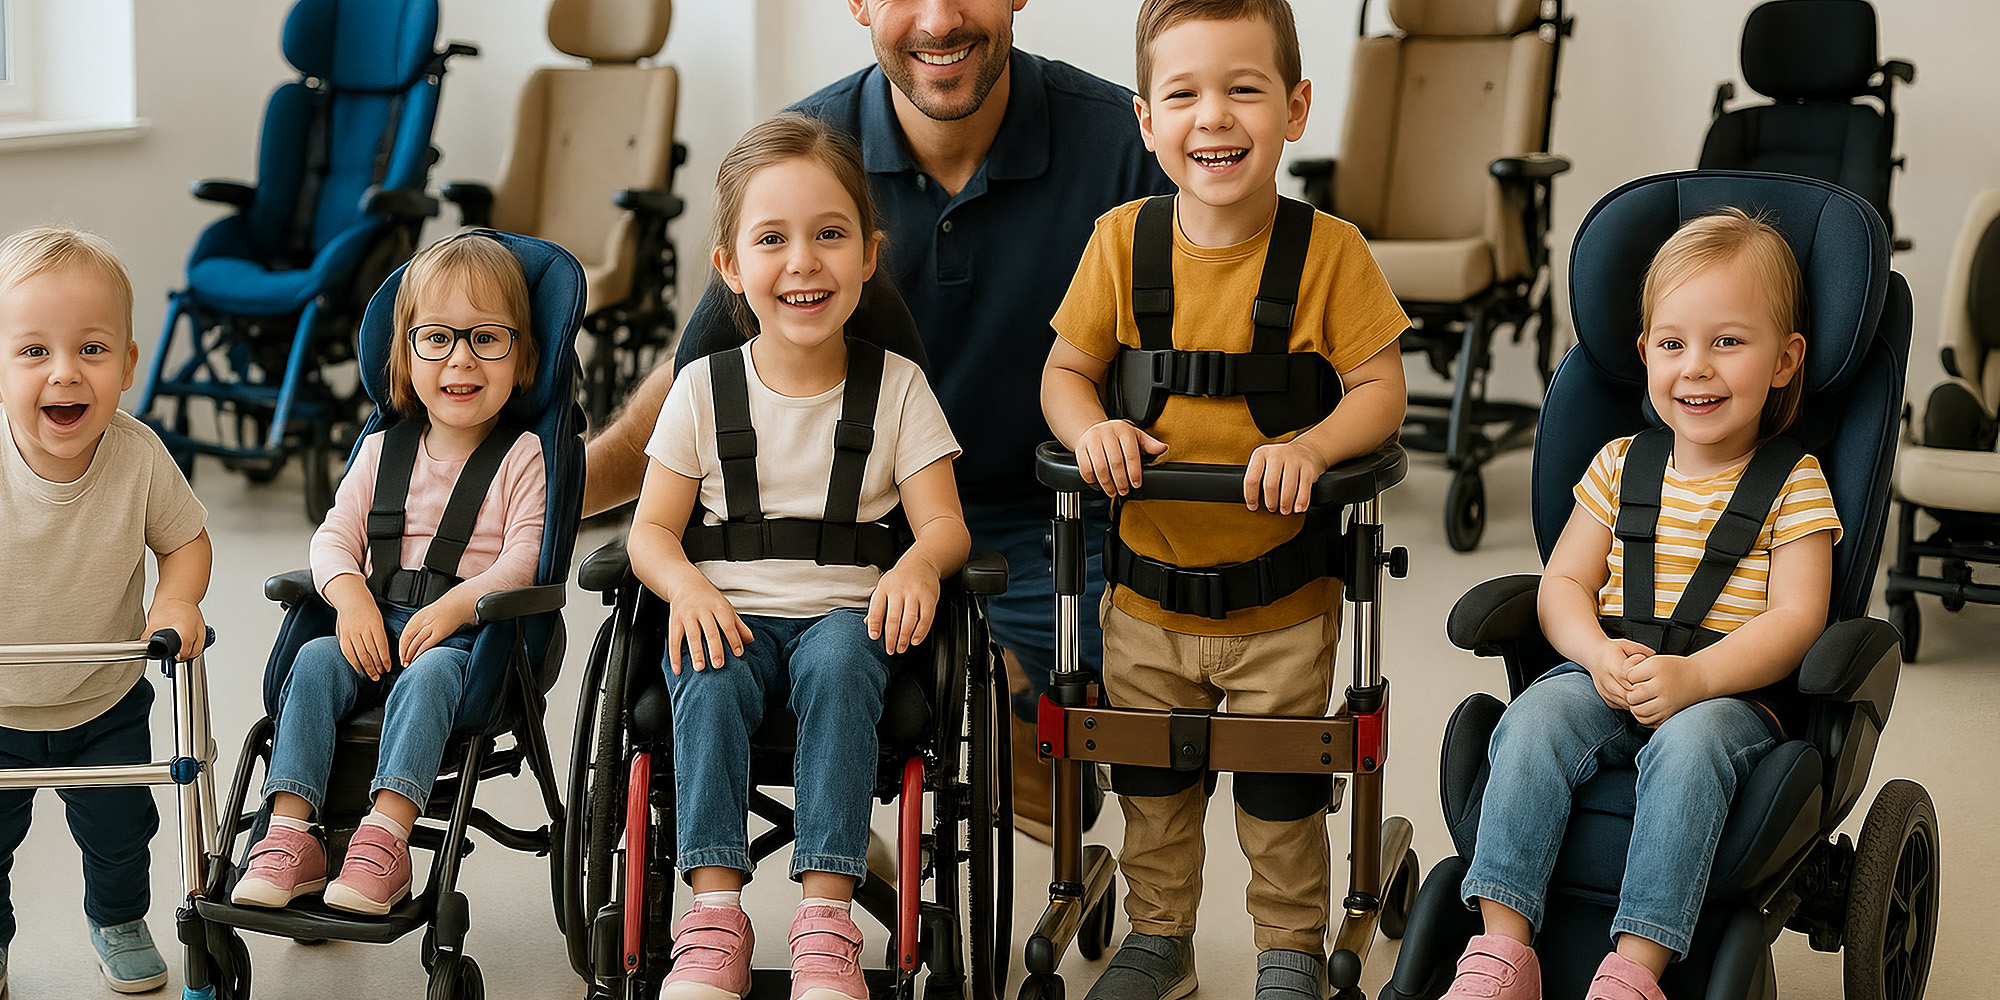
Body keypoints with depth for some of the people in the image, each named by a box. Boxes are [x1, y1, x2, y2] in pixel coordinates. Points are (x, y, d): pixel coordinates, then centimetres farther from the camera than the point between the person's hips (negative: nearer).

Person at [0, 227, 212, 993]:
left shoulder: (139, 457, -22)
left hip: (106, 705, 1)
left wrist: (175, 602, -24)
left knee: (118, 829, 16)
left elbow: (185, 538, -5)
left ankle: (118, 923, 47)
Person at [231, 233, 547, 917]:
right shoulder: (382, 451, 15)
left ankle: (385, 837, -42)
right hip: (375, 624, 4)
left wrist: (455, 607, -24)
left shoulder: (521, 458, 2)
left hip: (471, 632, -4)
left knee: (428, 674, -36)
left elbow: (522, 559, -8)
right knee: (315, 661, -25)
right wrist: (351, 596, -13)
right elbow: (334, 537, 9)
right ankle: (290, 835, -29)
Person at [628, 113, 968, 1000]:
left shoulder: (896, 386, 5)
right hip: (728, 613, 1)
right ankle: (715, 914, -30)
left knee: (838, 661, -34)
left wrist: (917, 565, -25)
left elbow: (943, 521, 0)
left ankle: (826, 916, -34)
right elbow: (652, 528, 5)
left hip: (844, 614, -1)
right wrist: (685, 584, -19)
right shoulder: (704, 389, 6)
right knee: (713, 679, -32)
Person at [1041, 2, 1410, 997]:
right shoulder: (1122, 243, -5)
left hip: (1284, 599, -2)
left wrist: (1309, 445, -28)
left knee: (1280, 794, 12)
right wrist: (1090, 427, -18)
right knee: (1150, 783, 17)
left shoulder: (1328, 251, -11)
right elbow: (1066, 369, 3)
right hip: (1147, 592, 2)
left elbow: (1381, 389, -10)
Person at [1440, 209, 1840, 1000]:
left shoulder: (1794, 482, 4)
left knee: (1689, 742, -37)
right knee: (1534, 720, -28)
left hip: (1734, 691, -3)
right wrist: (1599, 653, -13)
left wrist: (1693, 676, -24)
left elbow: (1794, 618, -6)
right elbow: (1564, 584, 11)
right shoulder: (1620, 466, 14)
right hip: (1610, 678, 3)